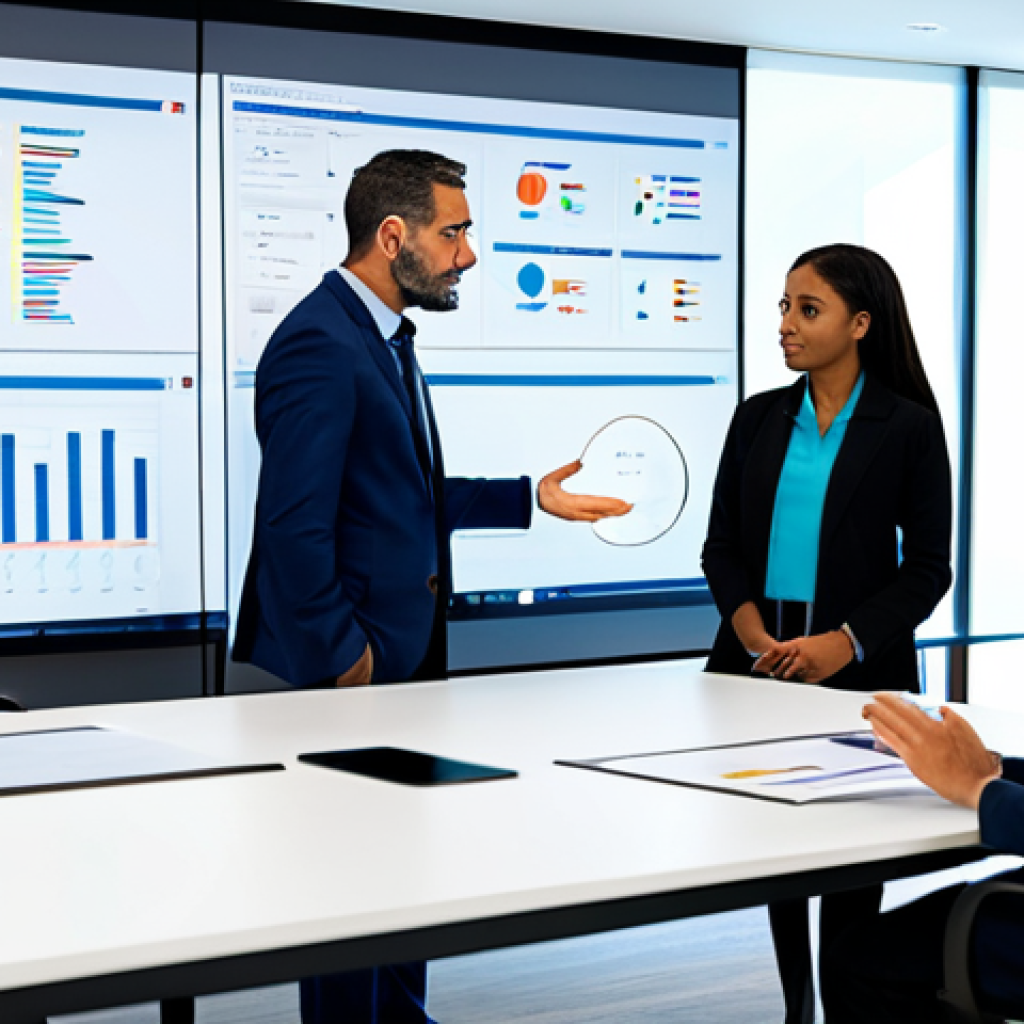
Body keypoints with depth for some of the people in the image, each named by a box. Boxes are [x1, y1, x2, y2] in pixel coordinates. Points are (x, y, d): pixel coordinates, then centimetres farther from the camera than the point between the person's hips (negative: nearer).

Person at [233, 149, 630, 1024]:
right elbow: (294, 524, -23)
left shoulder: (383, 337, 14)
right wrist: (340, 654, -19)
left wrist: (530, 498, 15)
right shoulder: (320, 344, -19)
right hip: (352, 665, -10)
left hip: (403, 656, 10)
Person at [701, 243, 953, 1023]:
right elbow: (721, 544, 8)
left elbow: (928, 568, -4)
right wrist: (751, 629, -11)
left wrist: (843, 644, -16)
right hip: (762, 661, 3)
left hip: (858, 670, -3)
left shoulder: (908, 426, -2)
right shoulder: (758, 419, 8)